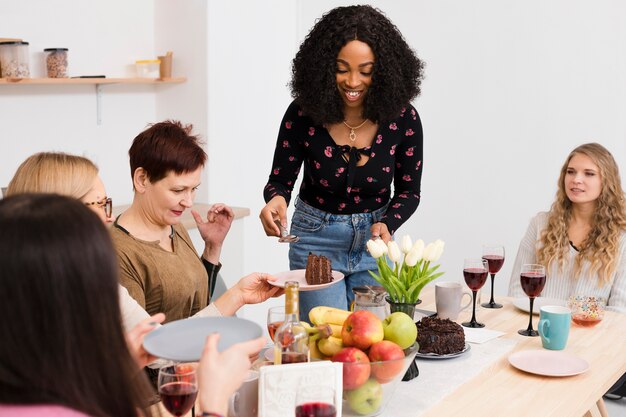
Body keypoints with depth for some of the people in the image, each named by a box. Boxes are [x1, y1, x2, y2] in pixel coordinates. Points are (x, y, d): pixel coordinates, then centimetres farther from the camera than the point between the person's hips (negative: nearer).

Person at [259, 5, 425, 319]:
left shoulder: (402, 119, -14)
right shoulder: (302, 114, -17)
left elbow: (408, 191, -3)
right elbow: (280, 181, -8)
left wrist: (387, 224, -22)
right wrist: (276, 200, -31)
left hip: (373, 240, 2)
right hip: (316, 240, -1)